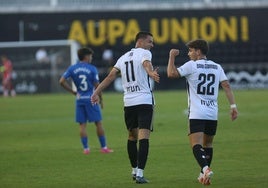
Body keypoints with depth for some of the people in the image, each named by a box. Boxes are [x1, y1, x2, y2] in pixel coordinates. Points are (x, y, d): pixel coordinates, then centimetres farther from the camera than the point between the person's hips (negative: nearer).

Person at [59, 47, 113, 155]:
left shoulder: (72, 68, 3)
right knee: (98, 123, 4)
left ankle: (86, 148, 3)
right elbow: (97, 86, -6)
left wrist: (73, 92, 5)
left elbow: (62, 81, -4)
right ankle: (104, 147, 7)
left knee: (82, 125, 7)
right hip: (91, 99, -3)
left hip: (79, 100, 3)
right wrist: (101, 99, 6)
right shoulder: (92, 69, -6)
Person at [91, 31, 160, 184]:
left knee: (132, 137, 20)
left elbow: (110, 77, 12)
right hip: (145, 101, -6)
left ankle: (134, 170, 30)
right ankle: (140, 174, -20)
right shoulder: (144, 53, 0)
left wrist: (97, 92, 15)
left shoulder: (123, 58, 19)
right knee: (144, 137, -10)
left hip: (128, 102, 6)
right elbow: (146, 65, -24)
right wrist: (152, 73, -46)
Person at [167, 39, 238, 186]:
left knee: (196, 145, -13)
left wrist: (172, 56, 4)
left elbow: (171, 74, -10)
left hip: (196, 114, -5)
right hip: (213, 113, 5)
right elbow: (226, 86, 3)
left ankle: (206, 169, -36)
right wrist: (233, 106, 1)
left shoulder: (191, 65, -3)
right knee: (208, 145, 20)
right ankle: (204, 174, 25)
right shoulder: (217, 67, 12)